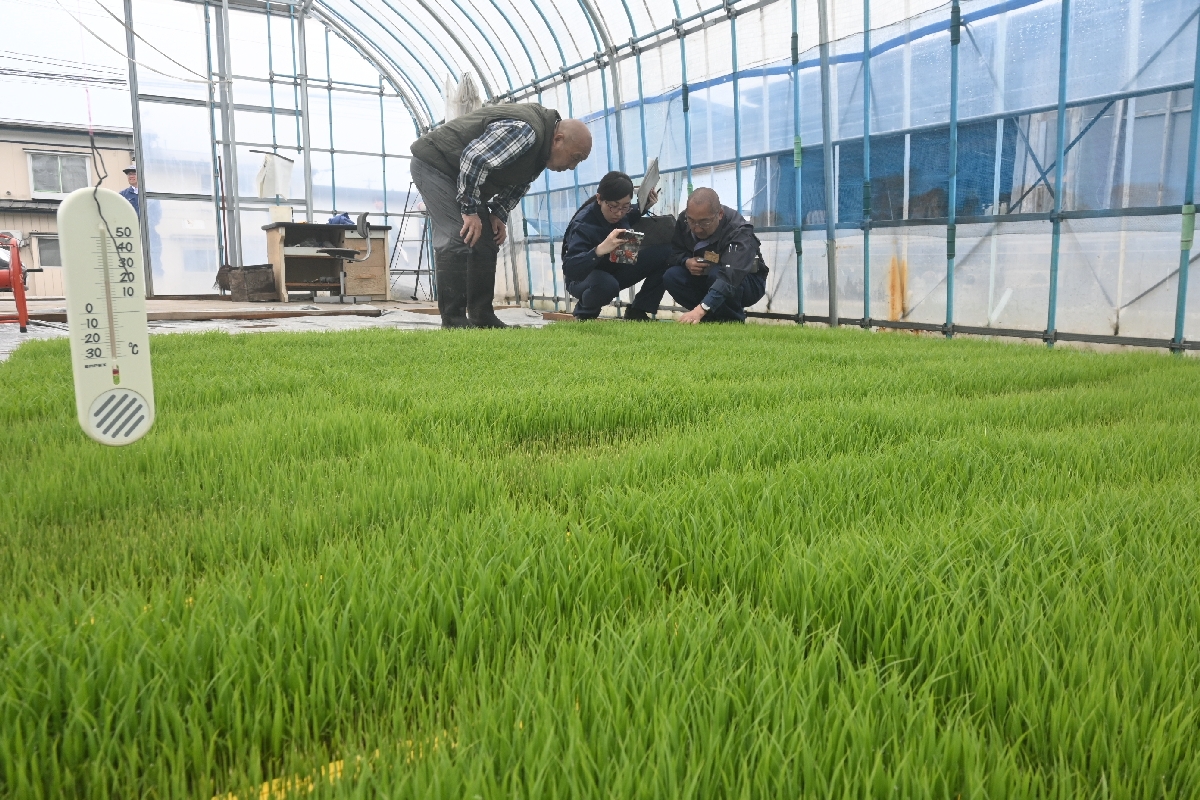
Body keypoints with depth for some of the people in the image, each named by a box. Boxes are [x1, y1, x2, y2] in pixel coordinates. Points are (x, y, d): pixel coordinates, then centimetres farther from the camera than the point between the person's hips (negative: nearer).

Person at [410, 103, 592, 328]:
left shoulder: (541, 146, 4)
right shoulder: (524, 132, -29)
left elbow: (518, 184, 15)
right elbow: (474, 159, -33)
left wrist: (499, 214, 0)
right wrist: (470, 211, -26)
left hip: (462, 175, 10)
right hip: (433, 162, -10)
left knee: (486, 242, 6)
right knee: (458, 240, -19)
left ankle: (482, 318, 8)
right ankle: (453, 322, -17)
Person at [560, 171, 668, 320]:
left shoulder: (621, 211, -11)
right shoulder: (583, 225, -30)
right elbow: (569, 269, -42)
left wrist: (643, 208, -4)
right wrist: (599, 250, -59)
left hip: (615, 270, 7)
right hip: (584, 278, -6)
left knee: (665, 252, -12)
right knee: (606, 285, -43)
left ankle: (637, 311, -2)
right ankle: (585, 314, -7)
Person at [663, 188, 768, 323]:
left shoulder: (739, 231, -33)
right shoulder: (684, 221, -15)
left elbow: (729, 277, -47)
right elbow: (673, 252, 0)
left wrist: (700, 309, -61)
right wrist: (686, 261, -25)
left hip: (747, 282, -5)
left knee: (716, 274, -37)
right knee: (671, 276, -20)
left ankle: (734, 321, -11)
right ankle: (715, 318, -7)